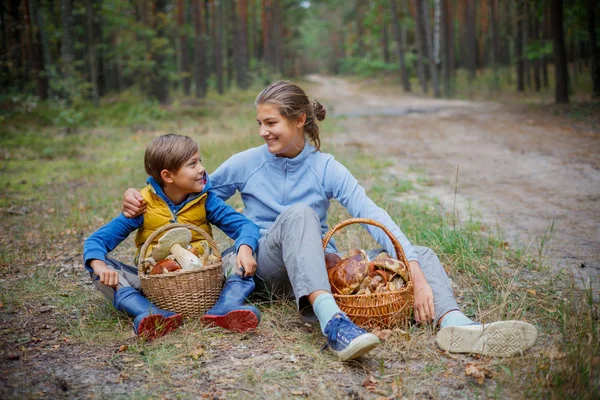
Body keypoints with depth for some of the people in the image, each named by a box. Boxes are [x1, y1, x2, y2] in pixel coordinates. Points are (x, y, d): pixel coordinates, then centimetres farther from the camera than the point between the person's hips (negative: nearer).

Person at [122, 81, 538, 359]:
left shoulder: (325, 168, -2)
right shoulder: (246, 164, 1)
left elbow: (373, 215, -14)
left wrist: (416, 272, -26)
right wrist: (142, 201, -6)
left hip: (321, 262, 2)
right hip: (270, 263, -2)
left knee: (421, 254, -14)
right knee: (298, 213, -36)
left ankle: (454, 325, -45)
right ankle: (332, 320, -58)